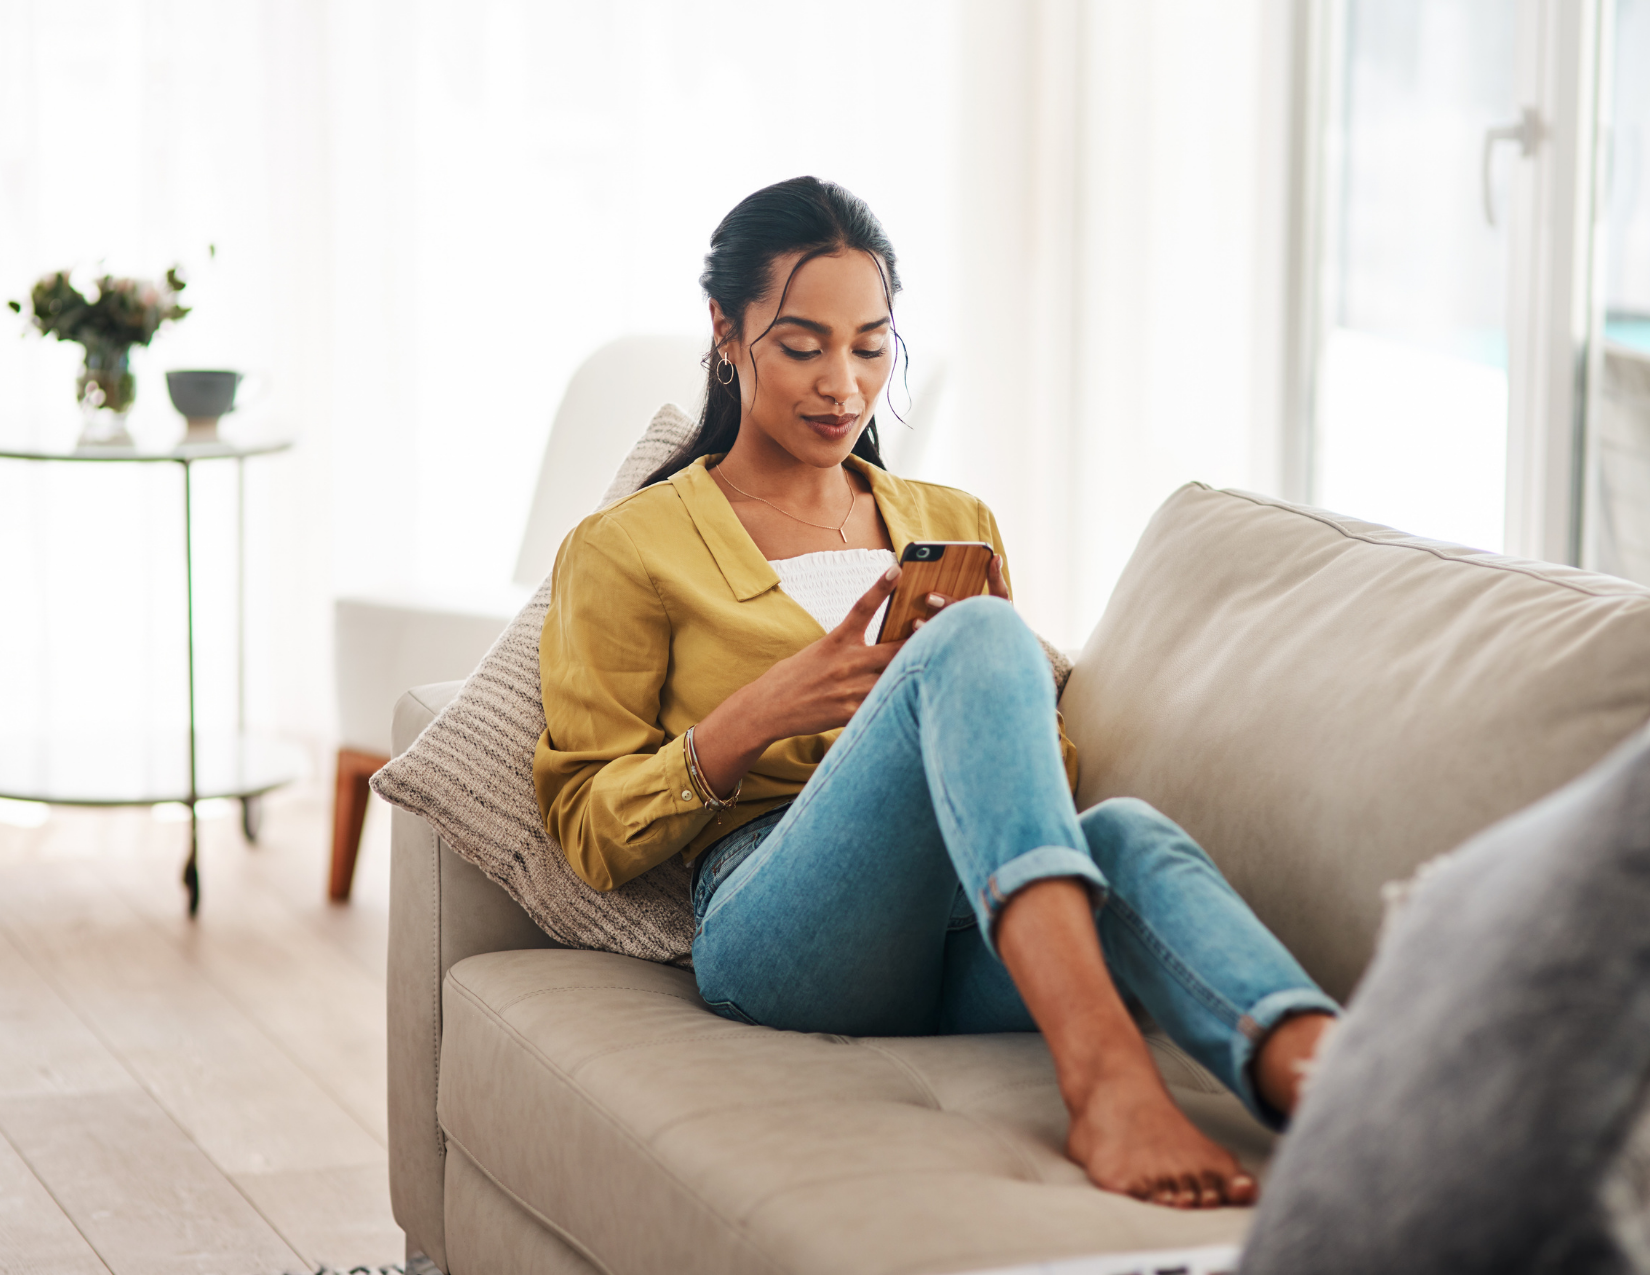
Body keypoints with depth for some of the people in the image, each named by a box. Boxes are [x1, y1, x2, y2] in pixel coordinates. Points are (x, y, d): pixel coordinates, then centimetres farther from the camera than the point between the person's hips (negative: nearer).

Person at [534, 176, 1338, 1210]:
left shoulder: (958, 526, 29)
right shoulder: (626, 551, 15)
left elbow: (1051, 773, 29)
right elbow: (592, 835, 10)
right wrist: (757, 717, -7)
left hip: (974, 958, 4)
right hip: (776, 925, -4)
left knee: (1127, 834, -35)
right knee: (976, 637, -32)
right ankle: (1105, 1078, -55)